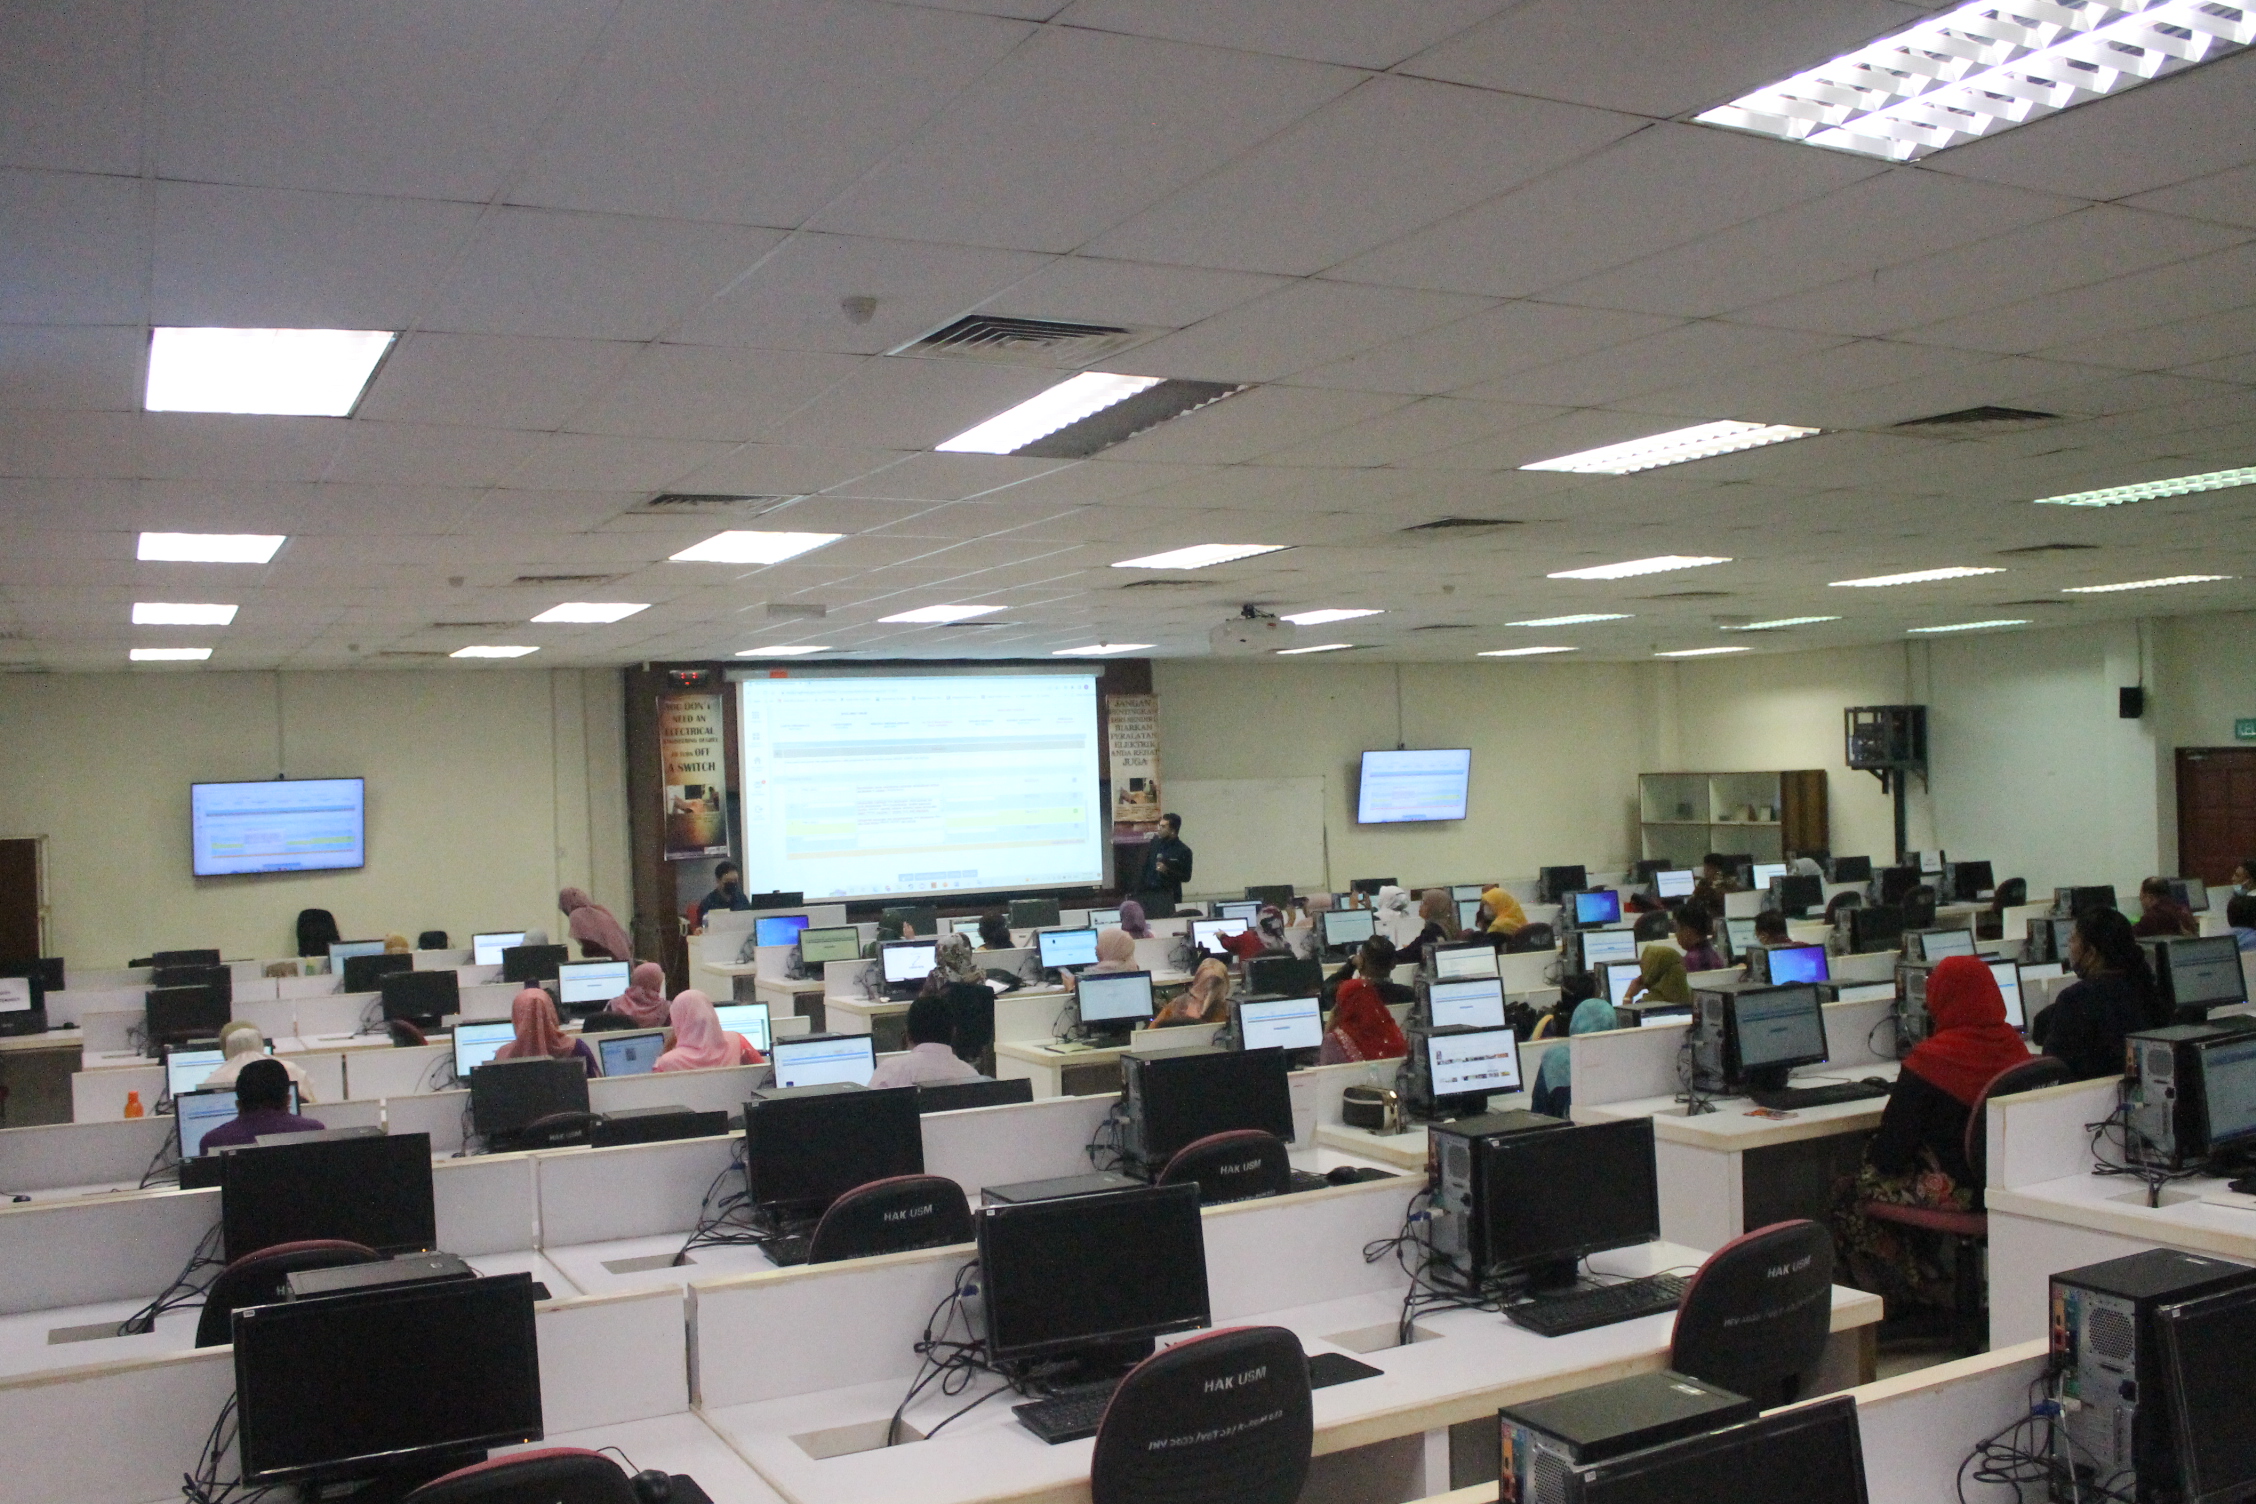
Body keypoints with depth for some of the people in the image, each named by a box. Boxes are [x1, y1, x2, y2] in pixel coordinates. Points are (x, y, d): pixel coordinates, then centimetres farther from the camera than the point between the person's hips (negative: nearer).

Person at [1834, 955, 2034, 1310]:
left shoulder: (1931, 1059, -19)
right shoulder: (2014, 1046, 1)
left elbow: (1892, 1151, -16)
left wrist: (1874, 1152, 7)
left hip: (1952, 1189, -8)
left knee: (1849, 1199, 13)